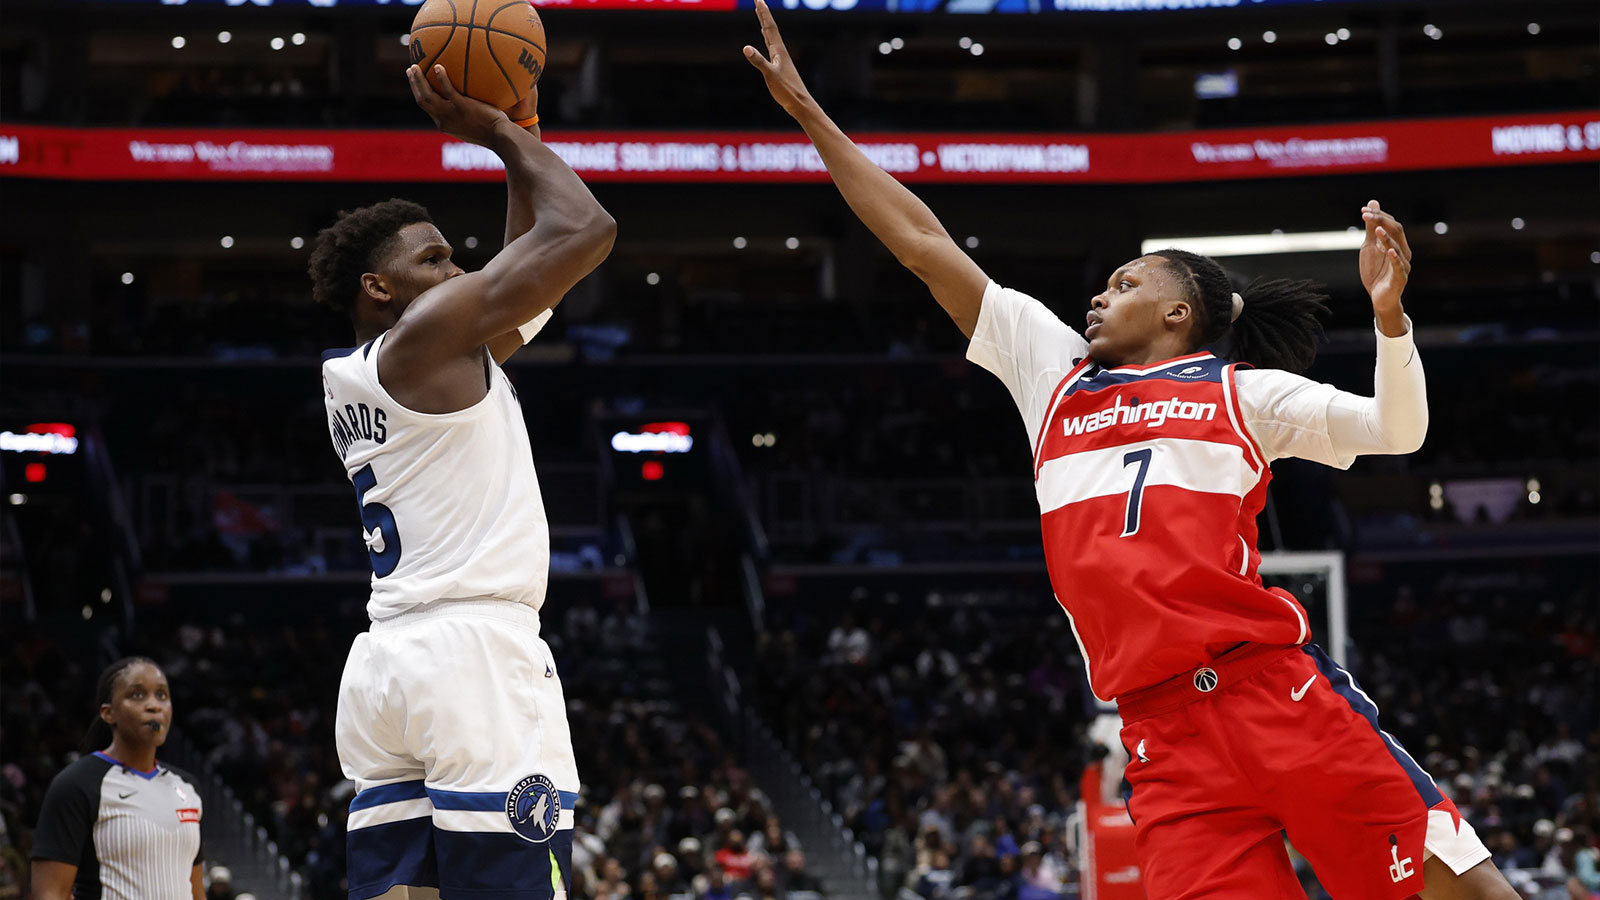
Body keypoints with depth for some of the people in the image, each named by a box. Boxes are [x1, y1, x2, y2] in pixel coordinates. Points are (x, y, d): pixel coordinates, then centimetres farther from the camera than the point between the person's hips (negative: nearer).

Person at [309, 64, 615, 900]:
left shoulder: (349, 377, 22)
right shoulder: (430, 331, -4)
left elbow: (528, 268, 31)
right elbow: (583, 230, -5)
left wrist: (519, 138, 27)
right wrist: (503, 133, 8)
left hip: (384, 665, 9)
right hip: (477, 652, -9)